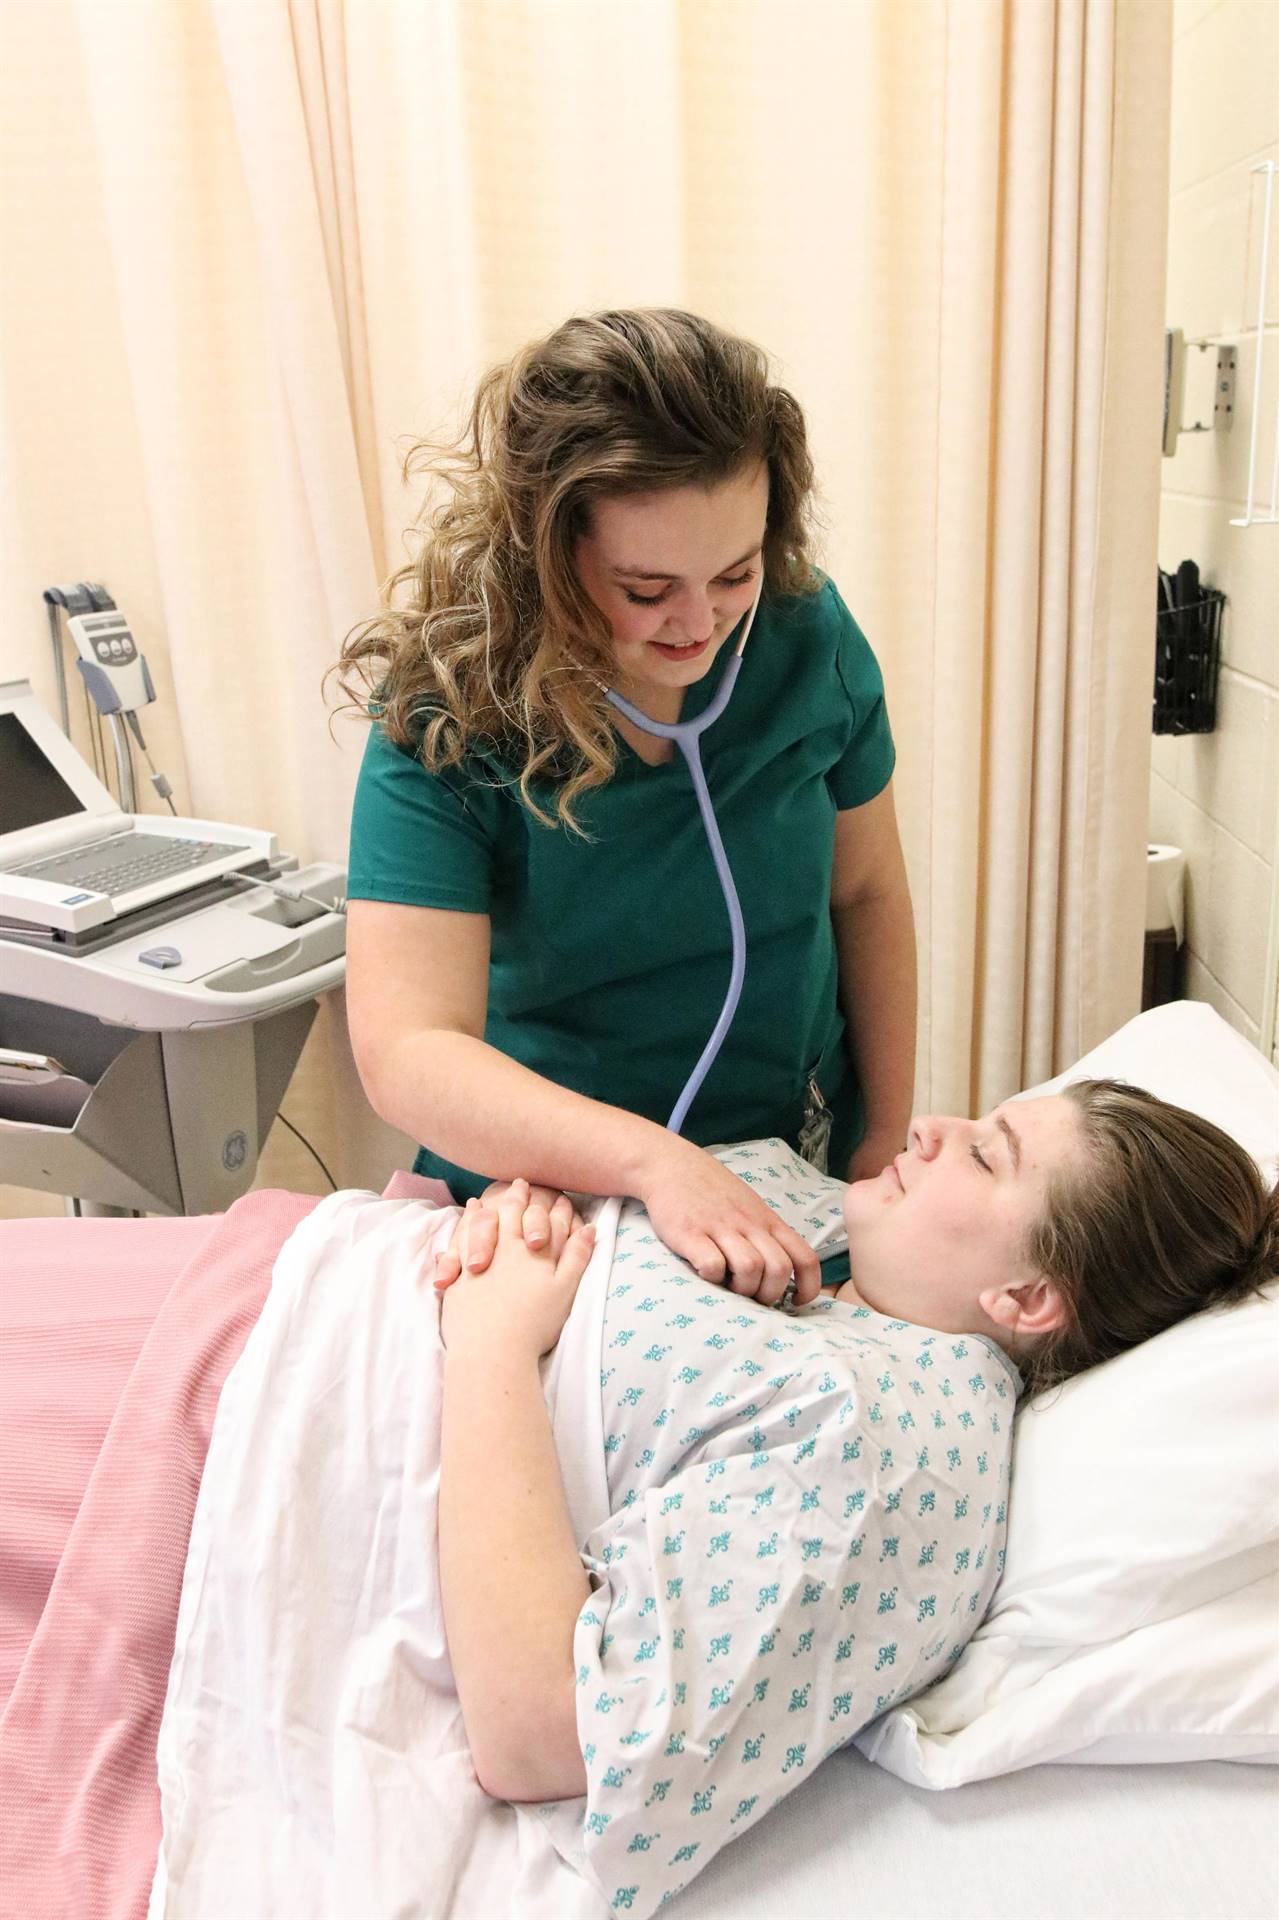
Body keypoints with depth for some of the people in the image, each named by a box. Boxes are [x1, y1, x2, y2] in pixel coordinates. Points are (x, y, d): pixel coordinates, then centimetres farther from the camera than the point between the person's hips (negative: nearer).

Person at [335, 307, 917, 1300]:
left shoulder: (808, 635, -13)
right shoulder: (445, 715, -23)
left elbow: (865, 892, 0)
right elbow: (408, 1051, -30)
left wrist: (887, 1141, 1)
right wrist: (656, 1161, -43)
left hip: (800, 1175, 3)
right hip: (541, 1189, -2)